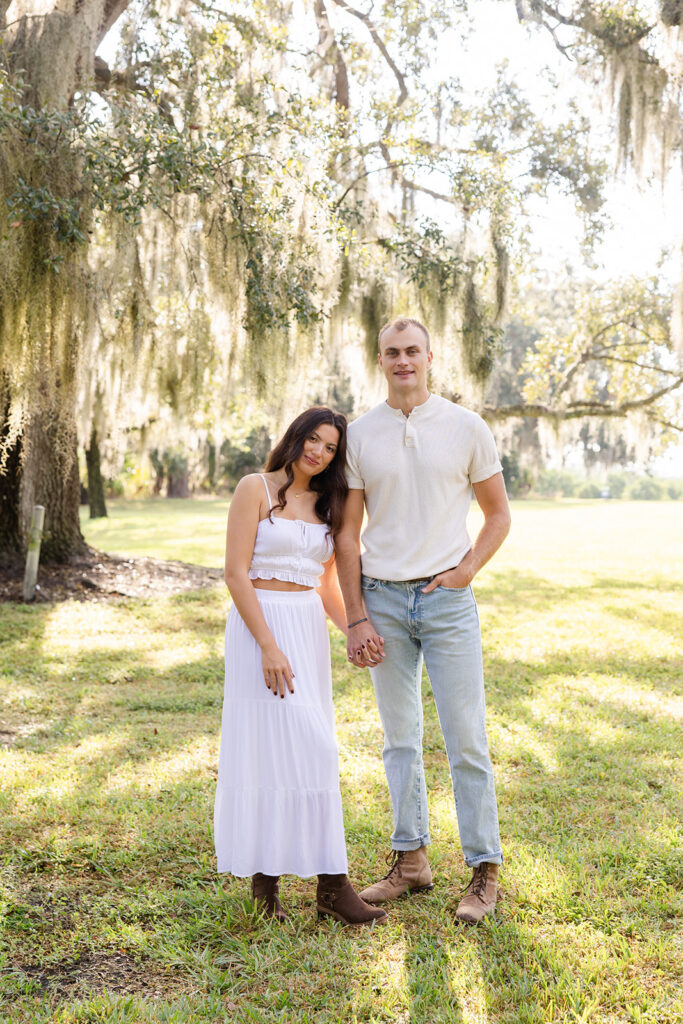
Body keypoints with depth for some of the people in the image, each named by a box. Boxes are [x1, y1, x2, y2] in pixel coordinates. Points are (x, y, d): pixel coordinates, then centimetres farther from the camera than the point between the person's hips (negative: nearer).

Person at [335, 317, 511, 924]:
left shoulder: (466, 428, 1)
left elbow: (499, 514, 8)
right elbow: (347, 533, 5)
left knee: (466, 739, -1)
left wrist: (467, 569, -7)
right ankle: (411, 862, 23)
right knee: (400, 739, 10)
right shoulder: (360, 435, 4)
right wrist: (357, 617, -1)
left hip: (447, 599, -2)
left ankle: (484, 871, 11)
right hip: (383, 600, 2)